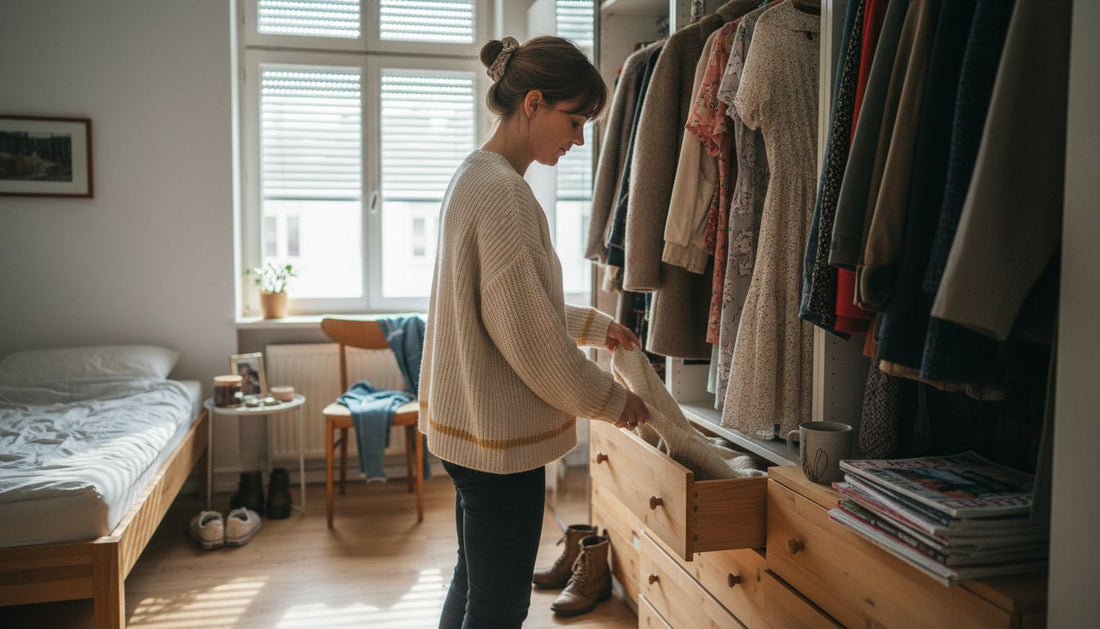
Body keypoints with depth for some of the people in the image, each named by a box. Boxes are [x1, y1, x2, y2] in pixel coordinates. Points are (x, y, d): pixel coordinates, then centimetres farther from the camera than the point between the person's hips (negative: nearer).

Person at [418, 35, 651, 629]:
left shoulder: (477, 176, 11)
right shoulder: (500, 191, -21)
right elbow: (528, 337, -22)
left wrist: (596, 325, 15)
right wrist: (610, 400, -9)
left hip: (468, 423, 10)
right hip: (500, 432, -10)